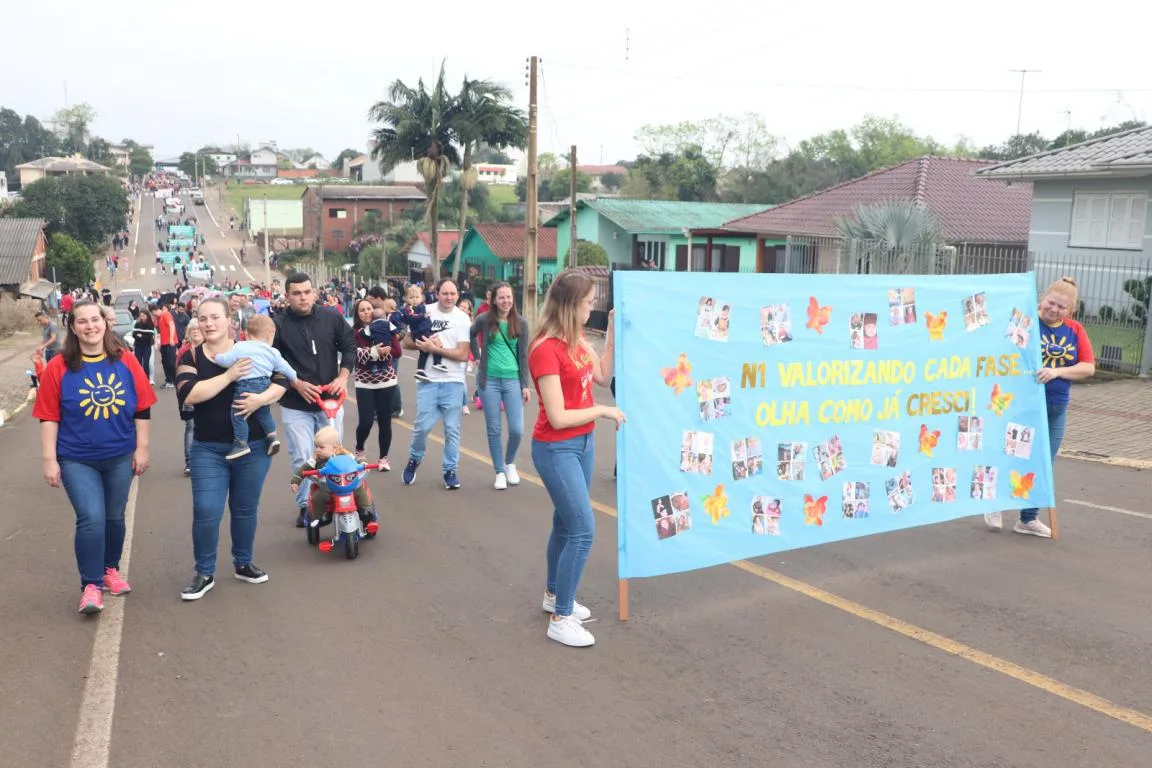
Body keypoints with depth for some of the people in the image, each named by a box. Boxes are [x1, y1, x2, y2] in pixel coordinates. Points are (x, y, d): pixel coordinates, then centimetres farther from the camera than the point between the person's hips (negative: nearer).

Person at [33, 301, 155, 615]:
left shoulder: (126, 362, -4)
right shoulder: (58, 367, -9)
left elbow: (142, 409, 0)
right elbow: (48, 417, -6)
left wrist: (142, 449, -1)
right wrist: (49, 460, -8)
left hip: (120, 456, 2)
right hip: (77, 460, -2)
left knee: (114, 517, 15)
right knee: (91, 519, -12)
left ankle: (111, 569, 37)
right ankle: (91, 585, 3)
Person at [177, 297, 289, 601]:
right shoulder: (191, 357, -2)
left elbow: (281, 380, -4)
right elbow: (187, 394, -19)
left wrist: (262, 398, -23)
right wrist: (229, 376, -24)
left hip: (254, 447, 1)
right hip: (208, 450, -1)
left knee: (245, 509, 13)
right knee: (206, 511, -5)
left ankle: (243, 564, 31)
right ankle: (204, 573, 12)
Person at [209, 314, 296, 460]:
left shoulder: (240, 347, -3)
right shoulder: (273, 352, 11)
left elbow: (227, 361, -9)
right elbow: (285, 368, 18)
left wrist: (216, 357, 11)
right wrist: (295, 378, 35)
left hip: (246, 386, -5)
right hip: (266, 385, 6)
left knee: (239, 414, 3)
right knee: (263, 412, 25)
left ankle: (241, 443, 1)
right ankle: (272, 436, 20)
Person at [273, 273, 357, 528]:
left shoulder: (332, 317, -2)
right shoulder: (278, 324, -10)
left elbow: (349, 347, 5)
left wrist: (343, 376, -8)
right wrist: (296, 383, -16)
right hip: (295, 405, -2)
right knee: (302, 458, 0)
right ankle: (305, 505, 16)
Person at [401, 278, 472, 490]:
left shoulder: (462, 319, -2)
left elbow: (463, 355, -9)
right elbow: (407, 342, 7)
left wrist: (435, 348, -14)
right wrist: (423, 345, -12)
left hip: (453, 381, 0)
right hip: (428, 380, 1)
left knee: (452, 429, 4)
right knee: (423, 425, 0)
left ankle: (450, 470, 17)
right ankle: (414, 460, 25)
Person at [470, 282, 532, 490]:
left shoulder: (520, 324, 1)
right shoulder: (485, 320, -2)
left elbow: (523, 356, 3)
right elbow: (471, 335, 18)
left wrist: (526, 384, 1)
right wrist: (478, 356, 9)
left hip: (513, 380, 0)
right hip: (489, 380, 0)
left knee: (517, 429, -4)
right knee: (494, 430, 5)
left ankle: (510, 463, 23)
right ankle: (499, 471, 19)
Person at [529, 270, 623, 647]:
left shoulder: (576, 339, 2)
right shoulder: (546, 349, -23)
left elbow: (603, 377, 10)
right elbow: (558, 418, -24)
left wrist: (612, 335, 3)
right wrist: (603, 411, -13)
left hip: (582, 443, 8)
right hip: (556, 449, -8)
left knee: (566, 524, 19)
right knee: (583, 531, -8)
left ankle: (554, 594, 37)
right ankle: (560, 619, 3)